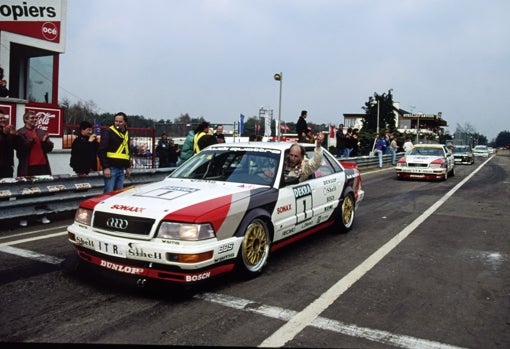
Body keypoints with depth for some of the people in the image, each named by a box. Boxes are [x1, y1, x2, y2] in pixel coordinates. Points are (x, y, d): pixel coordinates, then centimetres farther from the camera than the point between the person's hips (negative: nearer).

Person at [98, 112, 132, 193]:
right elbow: (101, 151, -12)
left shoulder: (126, 133, 16)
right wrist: (105, 167, -18)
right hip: (111, 168, -7)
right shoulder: (108, 132, -6)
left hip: (121, 169, 7)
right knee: (109, 192, -8)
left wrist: (128, 167, 18)